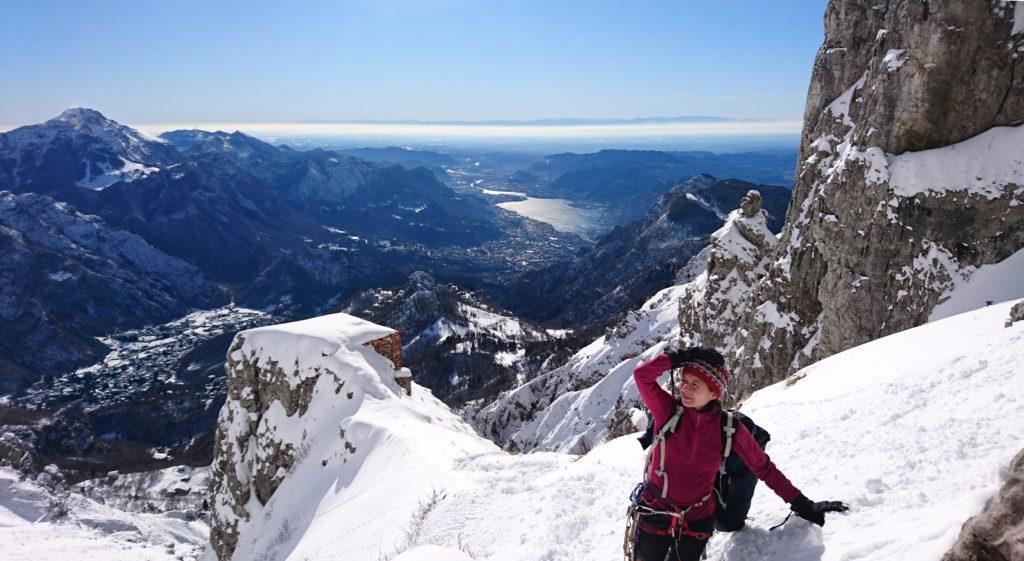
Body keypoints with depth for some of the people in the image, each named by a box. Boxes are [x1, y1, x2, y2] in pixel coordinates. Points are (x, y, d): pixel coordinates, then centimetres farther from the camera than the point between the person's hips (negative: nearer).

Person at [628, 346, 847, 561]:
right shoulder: (668, 411, -10)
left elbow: (764, 467, 1)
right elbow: (642, 375, -21)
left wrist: (801, 504, 0)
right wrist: (679, 357, -26)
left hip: (696, 523, 0)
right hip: (654, 514, 0)